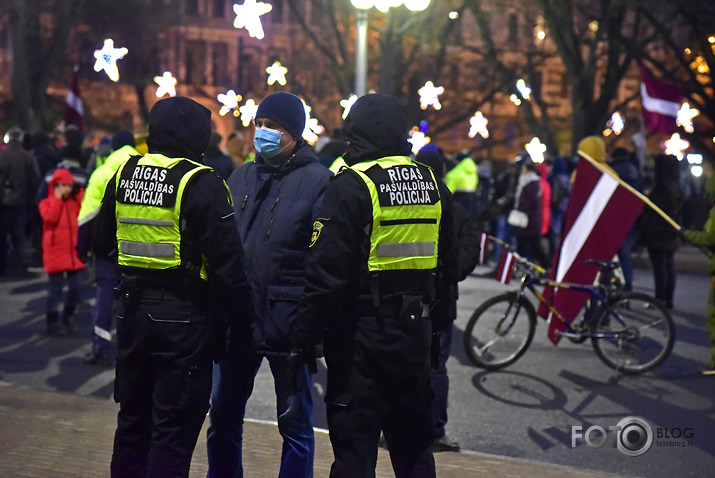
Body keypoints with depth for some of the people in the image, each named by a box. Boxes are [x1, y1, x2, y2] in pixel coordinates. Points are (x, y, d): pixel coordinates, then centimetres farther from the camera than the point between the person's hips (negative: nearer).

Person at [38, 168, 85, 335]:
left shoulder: (75, 202, 11)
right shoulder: (46, 202, -2)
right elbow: (51, 218, -21)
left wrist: (80, 194, -5)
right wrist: (57, 198, -15)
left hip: (73, 252, 4)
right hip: (55, 253, -4)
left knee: (76, 286, 6)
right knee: (56, 289, 0)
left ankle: (68, 315, 26)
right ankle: (52, 322, 10)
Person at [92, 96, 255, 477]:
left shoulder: (124, 175, 5)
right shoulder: (201, 184, -14)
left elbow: (101, 243, 18)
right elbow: (227, 263, -16)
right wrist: (239, 324, -9)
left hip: (133, 312, 6)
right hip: (184, 317, -6)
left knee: (133, 418, 18)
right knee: (173, 430, 1)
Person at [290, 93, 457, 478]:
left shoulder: (350, 186, -12)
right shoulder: (433, 185, 9)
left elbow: (326, 273, -16)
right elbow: (448, 269, 16)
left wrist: (304, 338, -9)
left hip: (362, 334, -6)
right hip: (415, 333, 6)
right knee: (414, 445, 17)